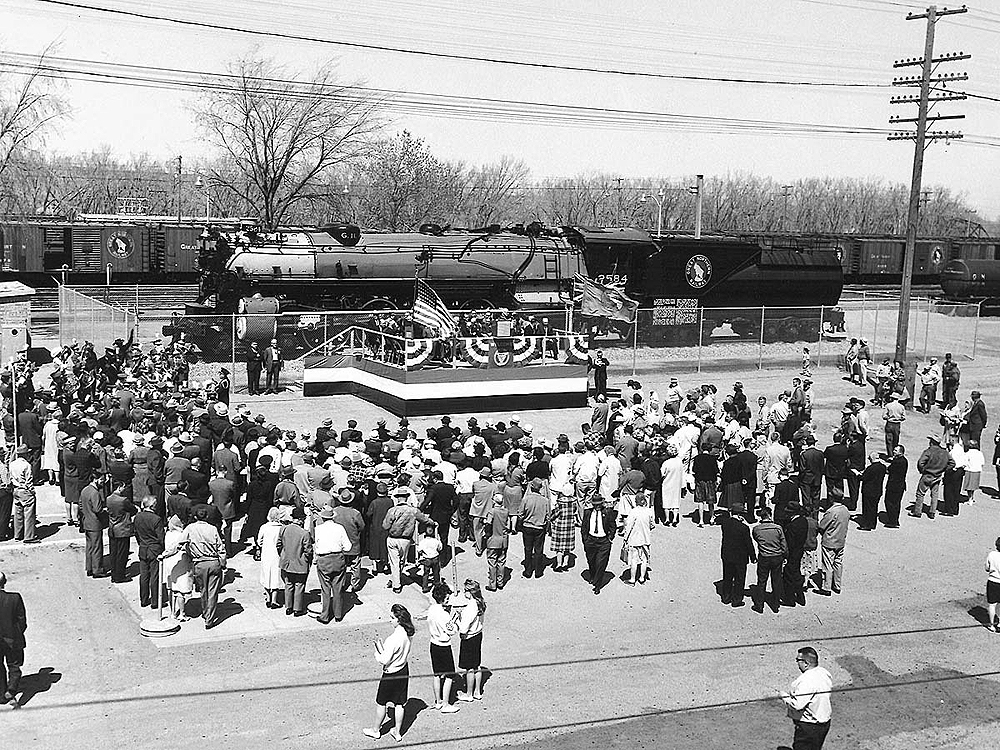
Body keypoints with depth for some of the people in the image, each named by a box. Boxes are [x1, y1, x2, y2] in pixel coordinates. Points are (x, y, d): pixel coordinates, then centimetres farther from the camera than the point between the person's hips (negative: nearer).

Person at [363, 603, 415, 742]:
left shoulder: (393, 638, -31)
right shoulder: (407, 633, -5)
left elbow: (385, 660, -26)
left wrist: (377, 653, -7)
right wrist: (382, 647, 1)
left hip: (391, 674, -7)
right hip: (404, 670, 7)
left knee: (381, 703, 14)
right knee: (399, 703, 18)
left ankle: (375, 730, 32)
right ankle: (397, 732, 30)